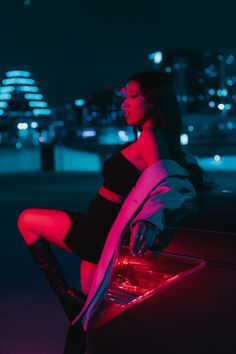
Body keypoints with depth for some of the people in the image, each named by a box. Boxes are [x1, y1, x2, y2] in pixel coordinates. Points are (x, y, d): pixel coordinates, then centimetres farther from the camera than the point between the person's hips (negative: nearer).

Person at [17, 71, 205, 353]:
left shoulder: (149, 137, -19)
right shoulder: (161, 139, 6)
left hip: (100, 232, -8)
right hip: (106, 233, 9)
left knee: (26, 220, 8)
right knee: (87, 308, 19)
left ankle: (66, 296, 4)